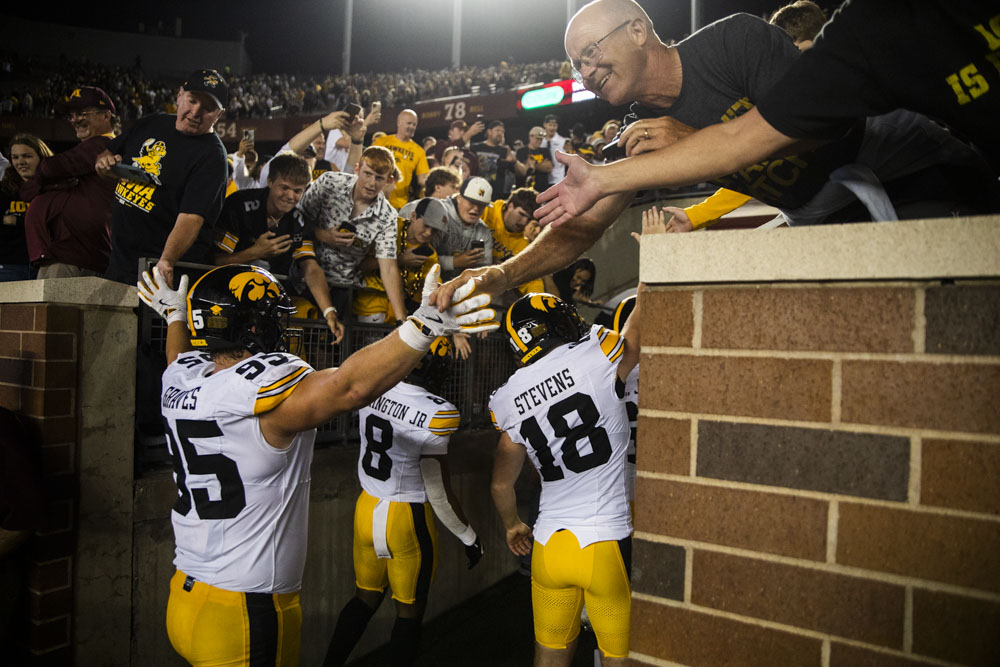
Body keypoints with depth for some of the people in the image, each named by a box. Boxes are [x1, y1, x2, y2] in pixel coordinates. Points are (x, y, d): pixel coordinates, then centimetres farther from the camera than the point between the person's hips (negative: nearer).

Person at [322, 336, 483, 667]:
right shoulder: (435, 414, -23)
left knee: (365, 598, 24)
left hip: (367, 508, 6)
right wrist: (470, 538, -4)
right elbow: (439, 494, -17)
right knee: (409, 611, 14)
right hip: (408, 519, -6)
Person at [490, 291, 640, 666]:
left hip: (548, 546, 4)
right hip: (609, 543, -4)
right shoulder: (598, 356, -13)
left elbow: (501, 485, 14)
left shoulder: (510, 401, 3)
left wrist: (512, 525, 31)